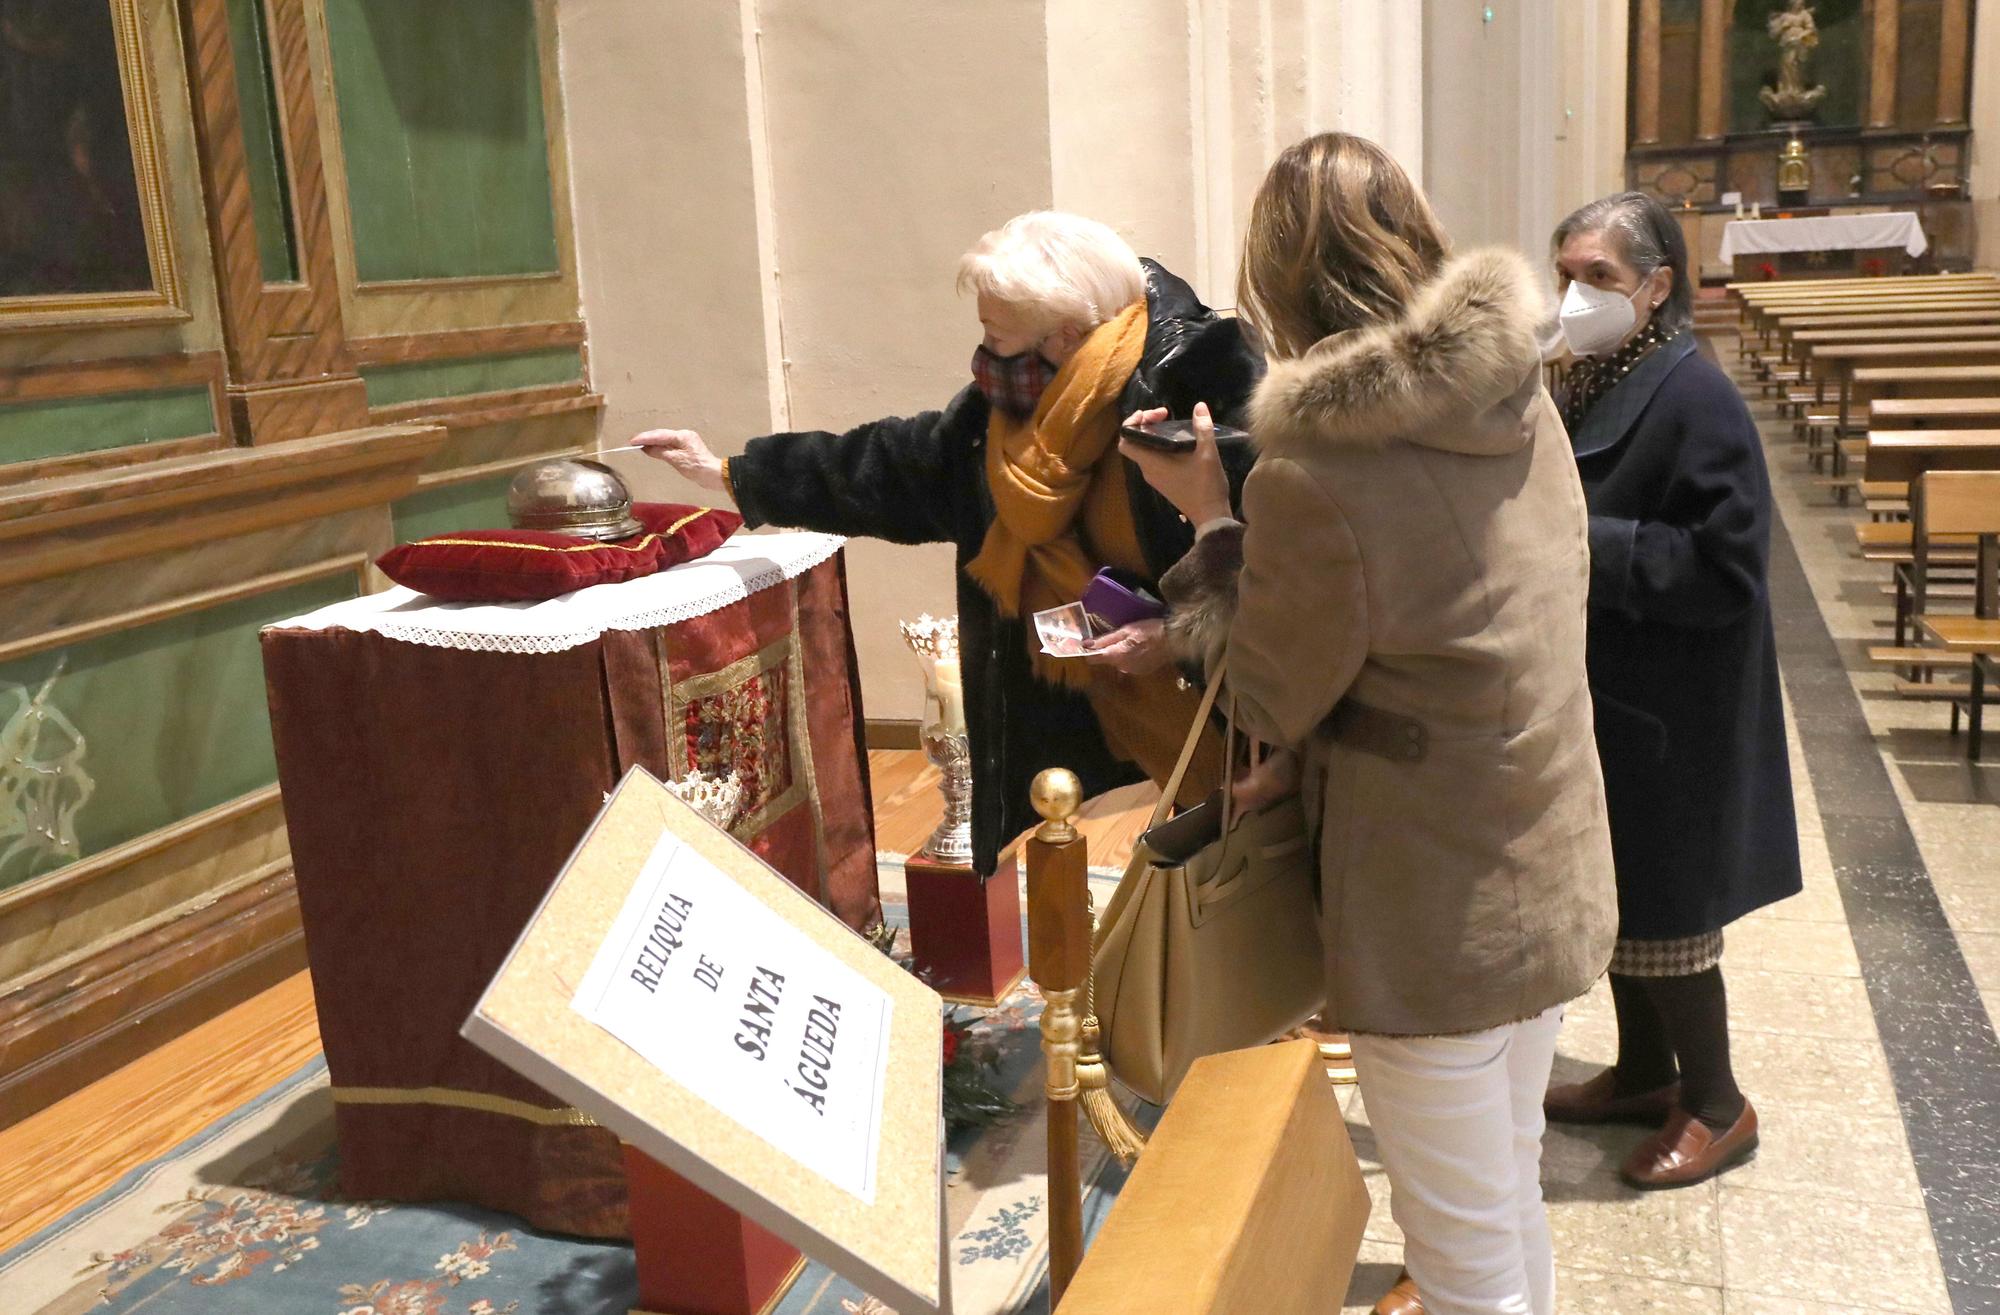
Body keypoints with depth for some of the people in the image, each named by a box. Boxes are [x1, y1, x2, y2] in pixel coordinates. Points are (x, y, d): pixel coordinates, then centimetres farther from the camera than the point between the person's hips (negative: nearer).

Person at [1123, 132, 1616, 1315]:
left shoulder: (1316, 479, -26)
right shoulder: (1524, 394, -2)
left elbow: (1271, 703, -11)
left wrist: (1208, 523, -4)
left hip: (1438, 921, -8)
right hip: (1556, 877, 8)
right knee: (1515, 1202, 28)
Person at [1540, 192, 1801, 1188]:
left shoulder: (1695, 401, -19)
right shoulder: (1591, 388, 7)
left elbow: (1725, 569, -23)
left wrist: (1584, 544, -24)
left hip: (1666, 716, -8)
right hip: (1604, 698, 8)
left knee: (1660, 913, 4)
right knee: (1616, 898, 18)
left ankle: (1716, 1104, 24)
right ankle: (1646, 1072, 35)